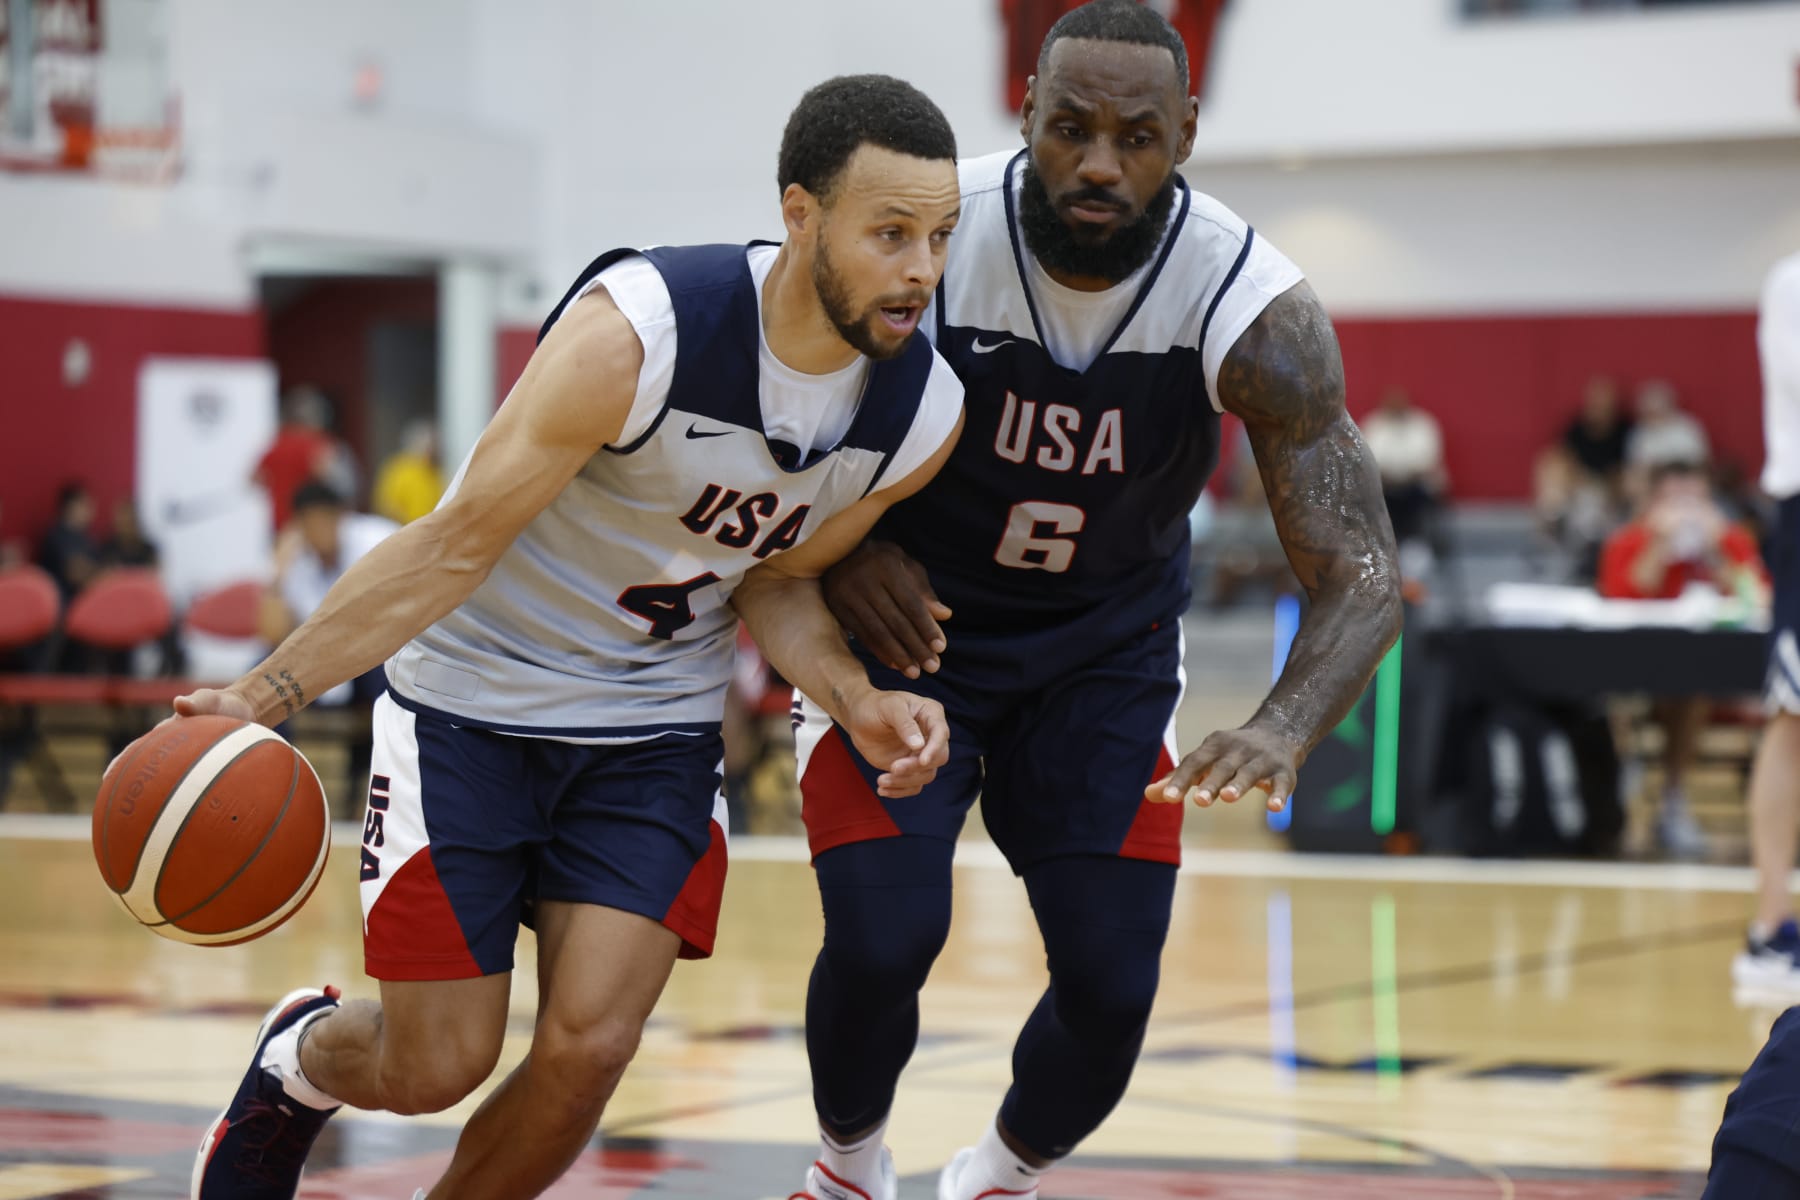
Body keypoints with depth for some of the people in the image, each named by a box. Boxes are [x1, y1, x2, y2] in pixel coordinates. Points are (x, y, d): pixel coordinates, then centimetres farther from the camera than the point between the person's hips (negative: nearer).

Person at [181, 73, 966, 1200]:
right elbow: (460, 542, -22)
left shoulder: (924, 415, -12)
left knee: (586, 1053, -10)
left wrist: (862, 703, -14)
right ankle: (300, 1058, 37)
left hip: (656, 731, 4)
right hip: (473, 700, -4)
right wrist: (263, 697, -25)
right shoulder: (637, 333, -30)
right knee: (436, 1067, 1)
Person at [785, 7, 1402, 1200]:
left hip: (1107, 645, 1)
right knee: (881, 942, -17)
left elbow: (1363, 578, -27)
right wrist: (845, 553, -24)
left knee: (1112, 989, -6)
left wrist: (1283, 730, -46)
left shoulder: (1256, 312, -25)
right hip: (906, 620, -1)